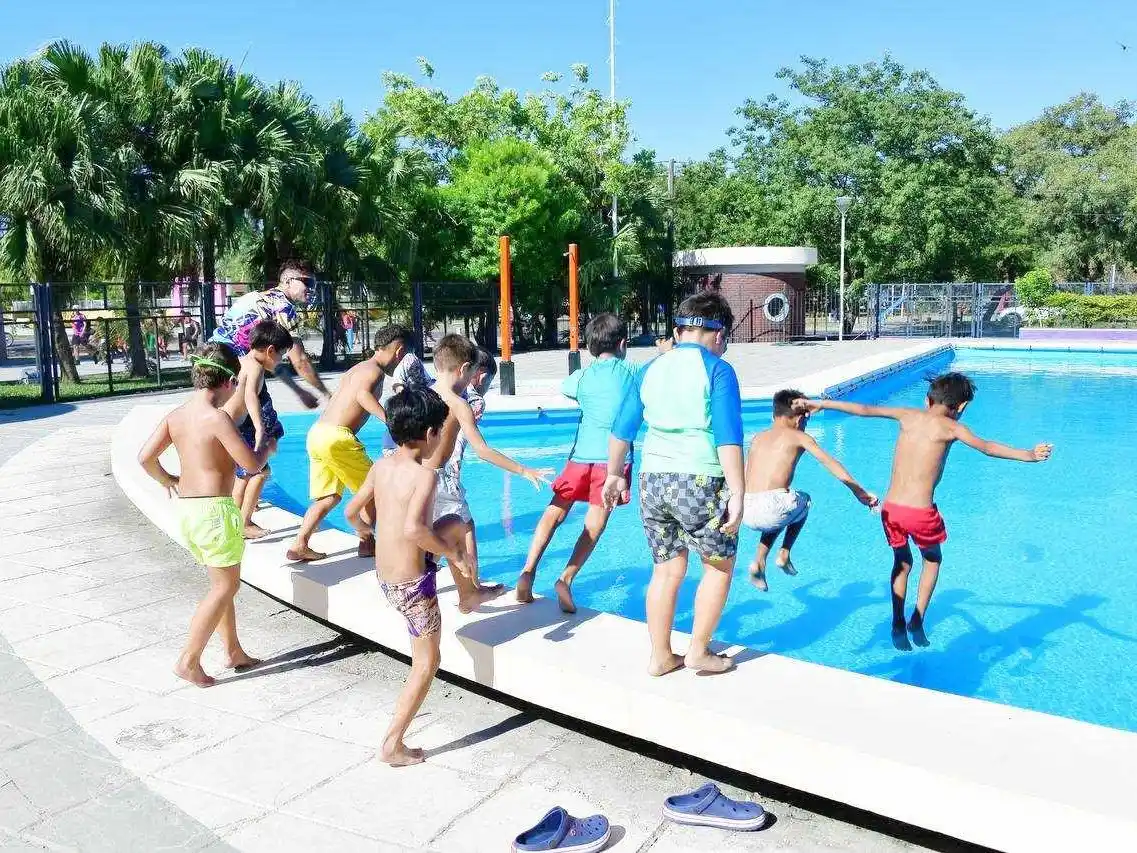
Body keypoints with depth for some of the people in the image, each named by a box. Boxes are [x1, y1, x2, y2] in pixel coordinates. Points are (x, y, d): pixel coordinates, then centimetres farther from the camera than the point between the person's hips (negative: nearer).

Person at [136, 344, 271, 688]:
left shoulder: (177, 415, 5)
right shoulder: (216, 417, -18)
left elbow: (145, 457, 6)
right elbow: (251, 464, -16)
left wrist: (167, 480, 23)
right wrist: (267, 448, 5)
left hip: (186, 507, 8)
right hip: (214, 508, -8)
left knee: (223, 582, 20)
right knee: (225, 586, 4)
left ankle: (233, 651, 29)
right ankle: (189, 661, 6)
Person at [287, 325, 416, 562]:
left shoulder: (358, 368, 22)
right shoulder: (375, 371, -6)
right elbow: (363, 394, -26)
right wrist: (388, 418, -35)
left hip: (316, 433, 9)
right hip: (337, 437, -9)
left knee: (329, 497, 15)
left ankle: (299, 545, 9)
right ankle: (367, 543, 16)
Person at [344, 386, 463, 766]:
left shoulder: (381, 465, -1)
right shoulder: (424, 474, -23)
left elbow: (352, 511, 10)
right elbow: (414, 529, -37)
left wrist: (364, 529, 32)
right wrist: (449, 551, -21)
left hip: (384, 576, 8)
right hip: (412, 582, -8)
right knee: (427, 663, 9)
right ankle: (393, 744, 11)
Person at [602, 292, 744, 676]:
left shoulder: (652, 369, 10)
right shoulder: (717, 370, -6)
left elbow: (621, 429, 14)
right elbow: (728, 438, -14)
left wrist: (614, 474, 26)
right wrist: (737, 494, -13)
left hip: (653, 479, 5)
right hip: (699, 482, -5)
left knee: (667, 569, 15)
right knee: (719, 565, 14)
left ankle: (661, 657, 22)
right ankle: (699, 651, 17)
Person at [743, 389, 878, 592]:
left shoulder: (757, 438, 22)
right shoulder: (798, 436, 11)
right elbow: (828, 462, 3)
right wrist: (858, 491, 1)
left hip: (747, 513, 4)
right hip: (773, 509, -4)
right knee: (803, 501, 32)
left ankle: (759, 562, 21)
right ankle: (784, 555, 24)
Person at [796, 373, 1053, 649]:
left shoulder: (908, 416, 8)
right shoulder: (950, 427, -2)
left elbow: (863, 409, 10)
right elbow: (988, 448, 3)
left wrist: (820, 404, 19)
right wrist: (1029, 455, 16)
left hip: (891, 508, 4)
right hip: (921, 511, -3)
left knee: (902, 562, 29)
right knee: (933, 559, 28)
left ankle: (898, 625, 25)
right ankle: (917, 620, 20)